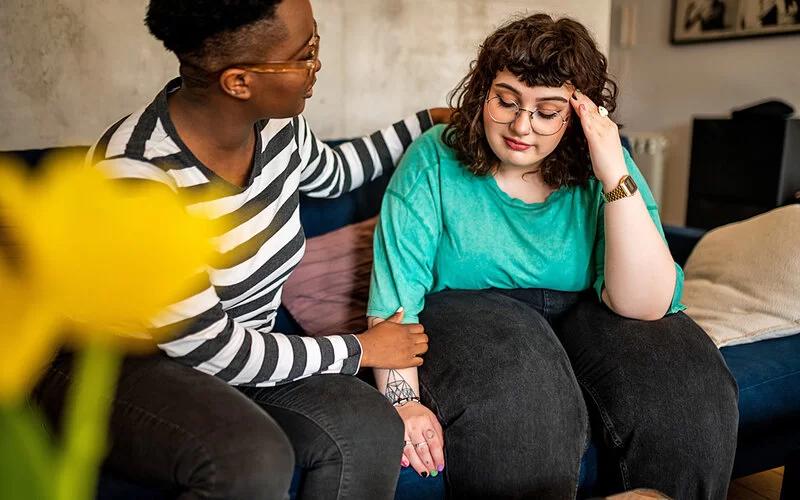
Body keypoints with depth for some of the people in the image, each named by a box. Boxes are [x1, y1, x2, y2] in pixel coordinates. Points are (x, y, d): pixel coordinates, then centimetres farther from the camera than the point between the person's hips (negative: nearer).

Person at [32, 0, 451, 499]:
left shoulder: (275, 124, -8)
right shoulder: (136, 177, -29)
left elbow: (332, 174, 18)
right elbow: (211, 349, -23)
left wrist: (426, 123, 20)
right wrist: (359, 350, -14)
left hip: (239, 351, 6)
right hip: (115, 368, -5)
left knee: (371, 430, -20)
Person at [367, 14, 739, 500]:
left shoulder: (601, 167, -7)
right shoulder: (434, 161, -11)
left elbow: (643, 305, -17)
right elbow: (395, 295, -13)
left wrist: (616, 178, -25)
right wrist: (403, 400, -25)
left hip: (579, 314, 3)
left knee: (685, 386, -22)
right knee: (516, 402, -34)